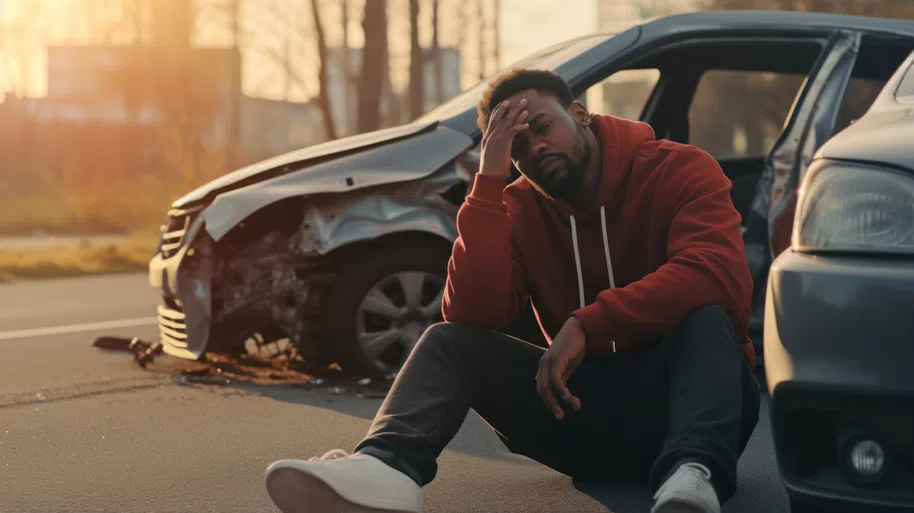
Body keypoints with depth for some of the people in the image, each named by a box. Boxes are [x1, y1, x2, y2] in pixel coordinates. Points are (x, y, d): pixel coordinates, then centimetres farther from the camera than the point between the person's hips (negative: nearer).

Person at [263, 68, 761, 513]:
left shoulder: (681, 169, -5)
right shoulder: (518, 209, 5)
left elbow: (718, 274, -24)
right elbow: (471, 316, -11)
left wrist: (587, 324, -28)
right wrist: (489, 181, -16)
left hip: (683, 389, -3)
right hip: (584, 401, 3)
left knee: (702, 315, -33)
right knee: (448, 339, -13)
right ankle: (387, 468, -43)